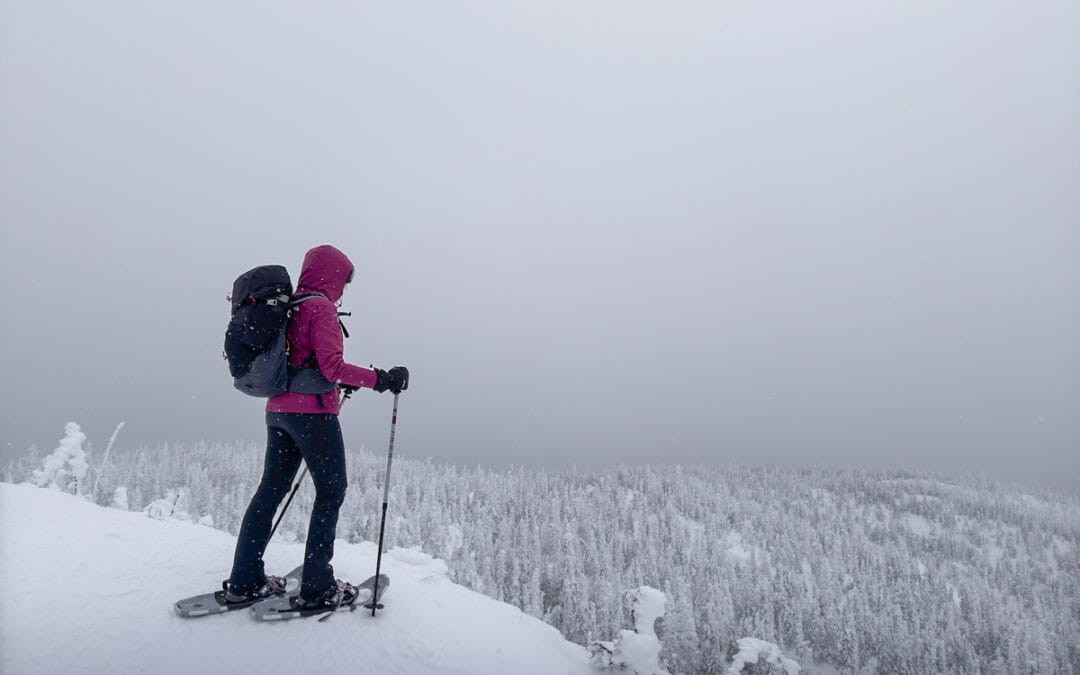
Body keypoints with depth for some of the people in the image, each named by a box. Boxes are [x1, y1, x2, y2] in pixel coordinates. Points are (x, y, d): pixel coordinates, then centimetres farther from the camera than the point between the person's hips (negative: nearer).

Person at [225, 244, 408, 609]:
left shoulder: (287, 306, 15)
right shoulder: (321, 307, -11)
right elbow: (331, 365, -20)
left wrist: (338, 382, 24)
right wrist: (380, 379, -16)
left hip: (278, 409, 9)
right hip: (312, 412, -9)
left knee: (271, 490, 15)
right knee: (331, 492, 2)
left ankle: (244, 581, 23)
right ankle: (318, 587, 6)